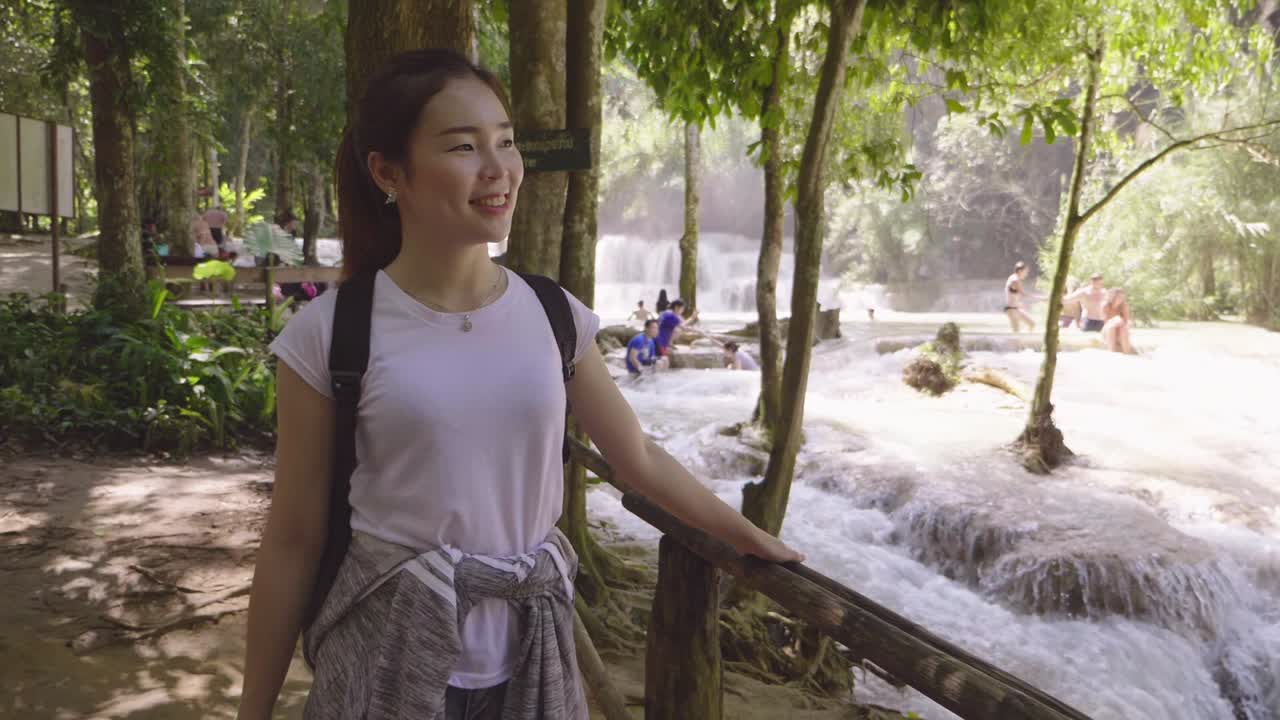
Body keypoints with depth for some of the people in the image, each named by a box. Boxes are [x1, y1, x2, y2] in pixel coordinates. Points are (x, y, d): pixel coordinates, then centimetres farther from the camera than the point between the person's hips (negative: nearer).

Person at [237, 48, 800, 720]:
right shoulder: (329, 334, -10)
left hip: (529, 652, 3)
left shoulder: (555, 315, -2)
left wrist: (754, 539, 18)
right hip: (391, 657, -3)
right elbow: (293, 540, -4)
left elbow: (639, 457, 11)